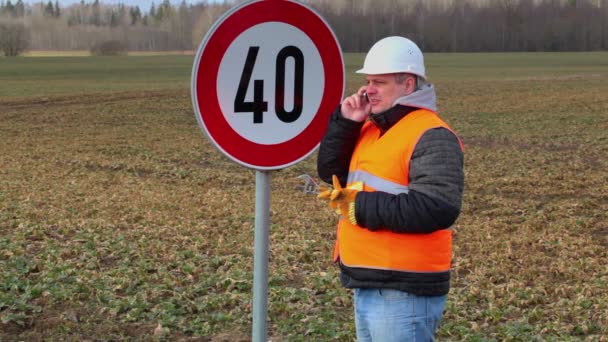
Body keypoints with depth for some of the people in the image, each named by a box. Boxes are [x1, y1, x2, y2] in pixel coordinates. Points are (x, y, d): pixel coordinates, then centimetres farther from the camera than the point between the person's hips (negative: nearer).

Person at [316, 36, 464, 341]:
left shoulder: (431, 137, -14)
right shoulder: (372, 128, 14)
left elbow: (438, 209, -25)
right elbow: (331, 171, 14)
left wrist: (363, 207, -22)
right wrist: (345, 122, 0)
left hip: (405, 292, -9)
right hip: (366, 285, 9)